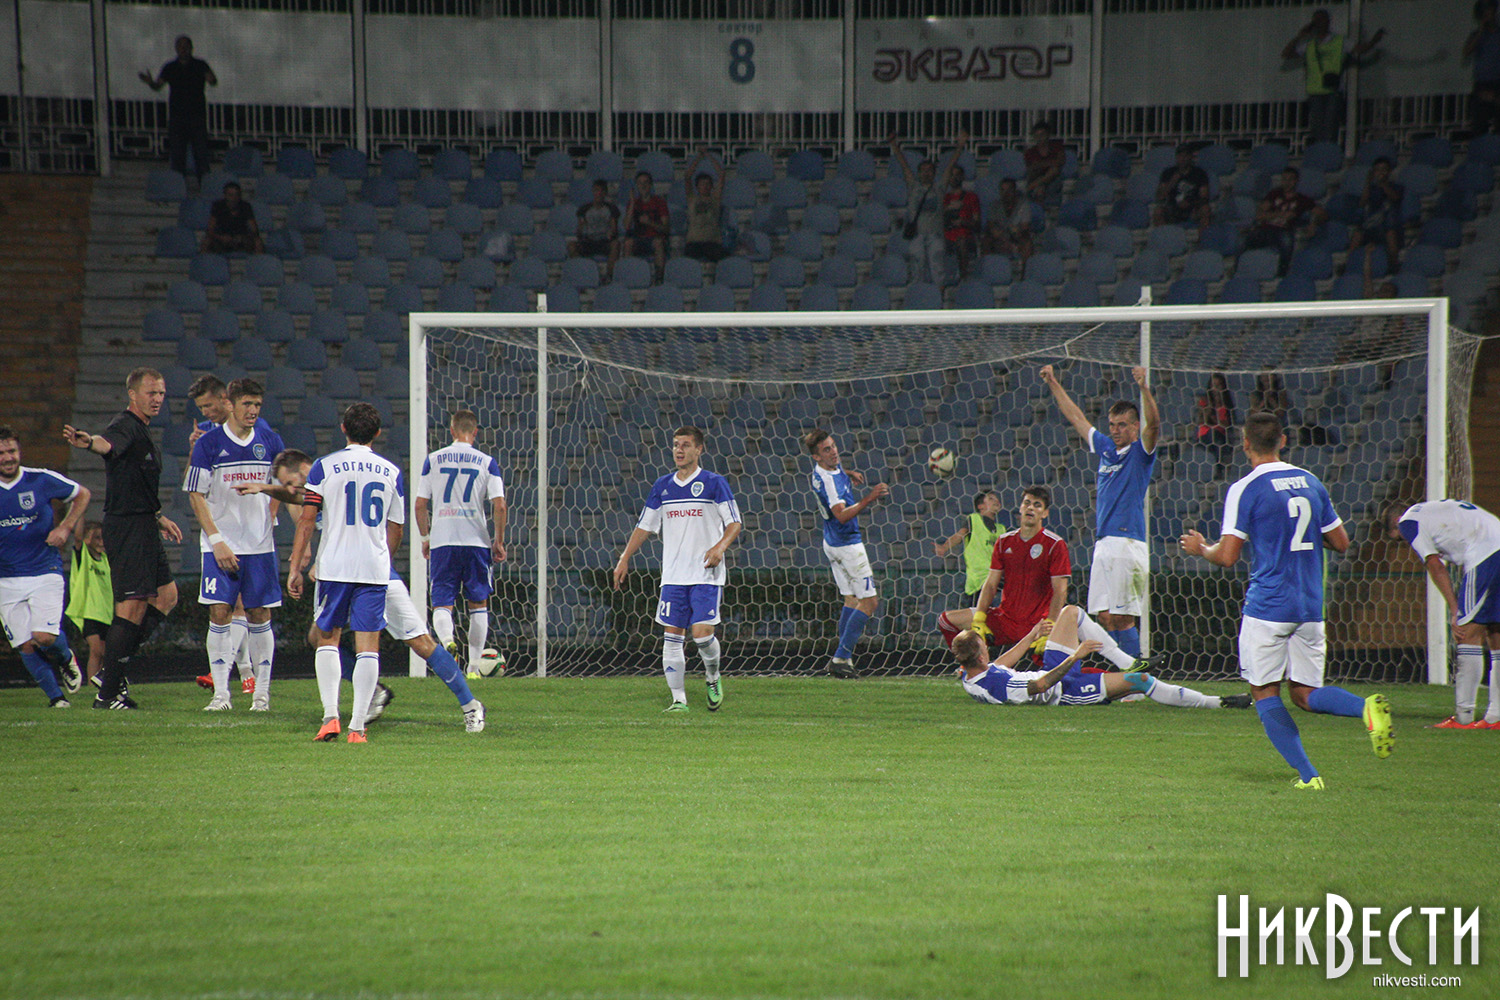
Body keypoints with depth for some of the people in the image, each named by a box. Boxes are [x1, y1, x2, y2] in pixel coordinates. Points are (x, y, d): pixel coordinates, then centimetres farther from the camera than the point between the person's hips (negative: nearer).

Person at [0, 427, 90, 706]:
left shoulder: (41, 480, -5)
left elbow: (82, 495, 12)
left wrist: (65, 528, -1)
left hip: (45, 572, -2)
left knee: (44, 636, -18)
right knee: (25, 645, -4)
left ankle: (66, 659, 16)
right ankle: (56, 696, 13)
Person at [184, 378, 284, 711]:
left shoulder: (270, 441, 5)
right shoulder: (209, 444, -3)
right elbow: (196, 495, -3)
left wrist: (270, 517, 7)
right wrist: (216, 540, -10)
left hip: (260, 544, 2)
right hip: (220, 543, -2)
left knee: (259, 615, 3)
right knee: (219, 614, -7)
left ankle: (262, 692, 10)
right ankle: (220, 693, -3)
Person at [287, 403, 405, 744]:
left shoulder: (324, 467, -1)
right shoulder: (391, 472, 7)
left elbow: (307, 520, -4)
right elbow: (395, 530, 12)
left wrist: (295, 567, 0)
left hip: (335, 566, -1)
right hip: (375, 569, 1)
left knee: (327, 638, 13)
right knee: (368, 645, 1)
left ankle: (330, 715, -1)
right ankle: (358, 726, -5)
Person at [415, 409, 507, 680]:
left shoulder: (432, 460, 5)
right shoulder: (487, 462, 2)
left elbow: (420, 505, 5)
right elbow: (499, 506, -4)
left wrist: (425, 538, 17)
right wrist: (499, 541, 6)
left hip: (442, 543, 0)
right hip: (476, 542, 0)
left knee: (442, 603, 4)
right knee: (478, 604, 13)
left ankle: (447, 640, -28)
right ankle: (473, 666, 11)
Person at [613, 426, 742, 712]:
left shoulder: (714, 483, -2)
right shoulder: (663, 486, 11)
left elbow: (734, 523, -1)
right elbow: (645, 526, 17)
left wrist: (720, 547, -19)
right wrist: (624, 558, 8)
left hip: (706, 574, -4)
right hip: (673, 575, 4)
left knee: (702, 632, -12)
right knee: (672, 636, -1)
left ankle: (713, 677, 17)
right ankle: (678, 699, 4)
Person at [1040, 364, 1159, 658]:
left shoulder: (1141, 452, 1)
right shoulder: (1106, 448, 19)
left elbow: (1153, 424, -19)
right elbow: (1076, 418, 29)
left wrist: (1144, 388, -33)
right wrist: (1054, 384, 32)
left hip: (1128, 543, -7)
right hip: (1103, 543, 7)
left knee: (1121, 617, -10)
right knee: (1105, 616, 2)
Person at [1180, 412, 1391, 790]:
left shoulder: (1244, 490, -8)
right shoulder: (1311, 482, 9)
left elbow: (1227, 556, -10)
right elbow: (1340, 543, 13)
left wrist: (1200, 548, 11)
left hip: (1267, 606, -5)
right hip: (1310, 607, 5)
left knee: (1265, 693, 5)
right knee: (1305, 694, 11)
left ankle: (1307, 773, -6)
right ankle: (1368, 707, -18)